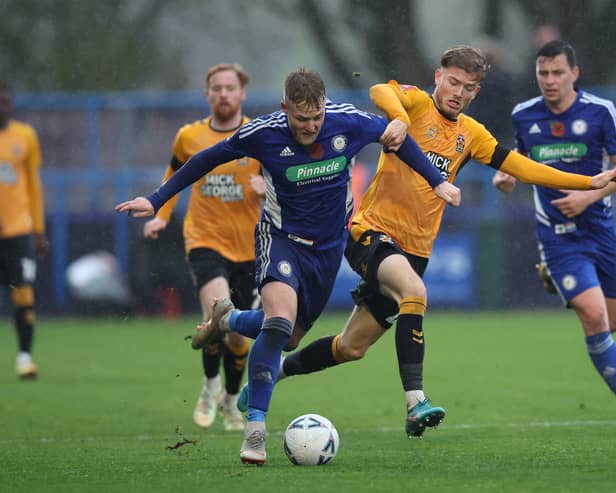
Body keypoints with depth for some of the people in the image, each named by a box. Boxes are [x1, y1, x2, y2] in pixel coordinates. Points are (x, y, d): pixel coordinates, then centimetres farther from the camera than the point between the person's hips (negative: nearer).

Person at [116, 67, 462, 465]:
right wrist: (157, 200, -7)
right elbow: (208, 159, -6)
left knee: (290, 337, 12)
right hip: (281, 238, -4)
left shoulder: (348, 122, -16)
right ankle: (255, 428, -25)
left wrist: (437, 181, 4)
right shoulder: (264, 133, -21)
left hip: (329, 243, 4)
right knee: (280, 320, -29)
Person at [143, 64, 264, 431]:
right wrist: (162, 215, 11)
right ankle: (210, 387, -4)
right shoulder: (189, 137, 3)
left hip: (247, 249, 1)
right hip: (204, 240, -1)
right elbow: (175, 174, 23)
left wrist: (268, 189, -18)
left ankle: (231, 402, 34)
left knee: (238, 335, 8)